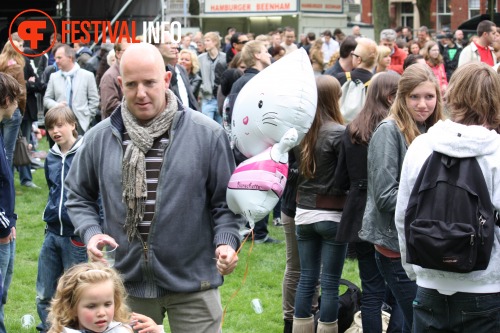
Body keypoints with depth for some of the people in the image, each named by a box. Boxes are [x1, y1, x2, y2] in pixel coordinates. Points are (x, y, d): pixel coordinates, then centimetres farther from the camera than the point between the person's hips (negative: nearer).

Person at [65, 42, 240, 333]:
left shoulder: (208, 134, -7)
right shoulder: (100, 138, 0)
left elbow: (225, 200, 0)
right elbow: (79, 196, 12)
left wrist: (226, 242, -16)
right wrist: (91, 233, -5)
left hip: (193, 284, -2)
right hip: (128, 283, 2)